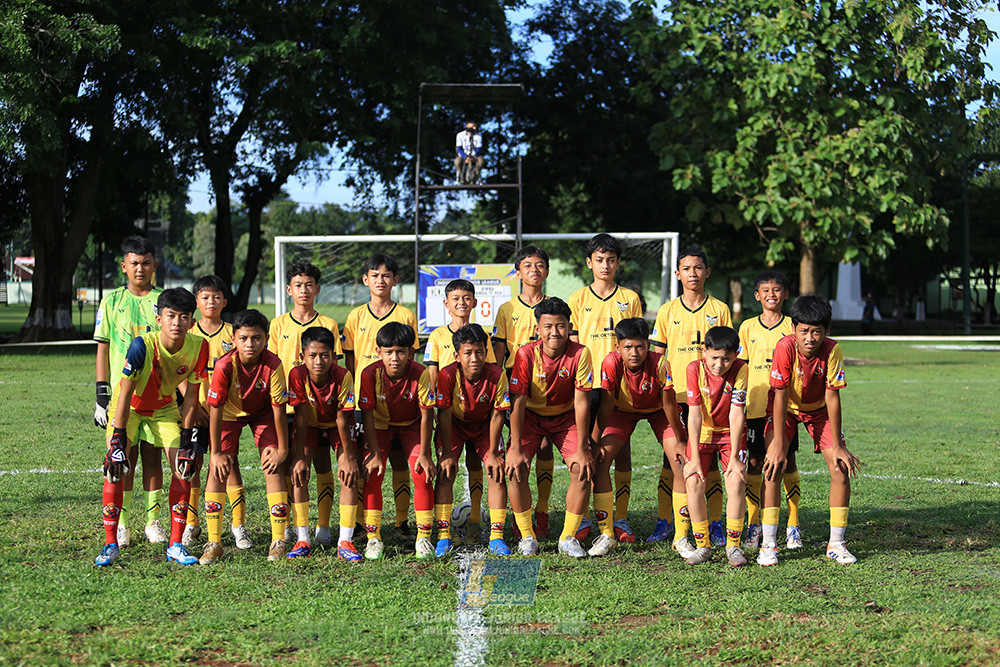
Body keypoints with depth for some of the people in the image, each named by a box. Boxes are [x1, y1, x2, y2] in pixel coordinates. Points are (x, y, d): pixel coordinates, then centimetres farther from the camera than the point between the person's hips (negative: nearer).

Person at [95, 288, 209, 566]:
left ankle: (176, 545, 1)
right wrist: (117, 441, -27)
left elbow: (191, 394, -11)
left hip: (164, 408, 3)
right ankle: (110, 544, -7)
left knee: (184, 468, -9)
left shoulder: (198, 347, -23)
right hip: (130, 407, -3)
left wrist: (186, 440, -10)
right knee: (115, 467, -17)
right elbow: (125, 394, -26)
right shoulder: (142, 345, -32)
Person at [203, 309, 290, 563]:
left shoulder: (273, 364, -30)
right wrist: (216, 452, -20)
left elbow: (278, 409, -21)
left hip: (263, 414, 0)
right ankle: (213, 543, -5)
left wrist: (282, 449, -15)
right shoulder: (225, 366, -31)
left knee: (274, 468, -12)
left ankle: (278, 541, -4)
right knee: (218, 469, -11)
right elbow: (215, 409, -23)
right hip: (230, 413, 0)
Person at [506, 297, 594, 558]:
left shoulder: (580, 354, -21)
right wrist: (515, 448, -23)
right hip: (531, 416, -1)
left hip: (566, 417, 1)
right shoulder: (526, 354, -22)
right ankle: (527, 537, -3)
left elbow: (581, 402, -18)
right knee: (516, 468, -20)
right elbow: (517, 402, -20)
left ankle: (568, 538, -1)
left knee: (583, 469, -17)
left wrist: (581, 448, -18)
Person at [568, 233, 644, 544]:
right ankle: (582, 519, 8)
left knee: (622, 450, 1)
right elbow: (572, 347, 6)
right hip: (586, 384, 0)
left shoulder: (630, 299, 9)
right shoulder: (577, 299, 7)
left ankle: (621, 520, 7)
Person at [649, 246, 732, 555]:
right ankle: (664, 522, 11)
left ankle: (715, 524, 10)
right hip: (675, 395, 0)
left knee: (709, 462, 1)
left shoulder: (719, 310, 6)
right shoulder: (667, 311, 7)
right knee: (672, 462, 1)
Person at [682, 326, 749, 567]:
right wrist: (695, 458, -21)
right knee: (694, 482, -16)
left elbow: (736, 415, -21)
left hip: (732, 433, -1)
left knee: (736, 482, -18)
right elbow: (694, 415, -20)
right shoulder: (695, 369, -20)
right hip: (702, 432, 1)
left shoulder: (740, 369, -21)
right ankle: (702, 545, -1)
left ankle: (733, 545, -4)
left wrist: (734, 457, -21)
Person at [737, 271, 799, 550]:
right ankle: (753, 525, 10)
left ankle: (793, 526, 10)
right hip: (754, 405, 1)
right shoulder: (748, 327, 7)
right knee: (753, 463, 1)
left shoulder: (792, 327, 5)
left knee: (787, 463, 1)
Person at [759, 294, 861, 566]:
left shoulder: (832, 350, -28)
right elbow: (780, 396, -27)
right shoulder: (785, 347, -31)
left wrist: (837, 445, -20)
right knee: (773, 465, -17)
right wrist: (778, 445, -28)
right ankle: (768, 544, -10)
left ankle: (836, 544, 4)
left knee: (841, 468, -9)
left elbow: (832, 397, -22)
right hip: (785, 407, -2)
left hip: (819, 408, 2)